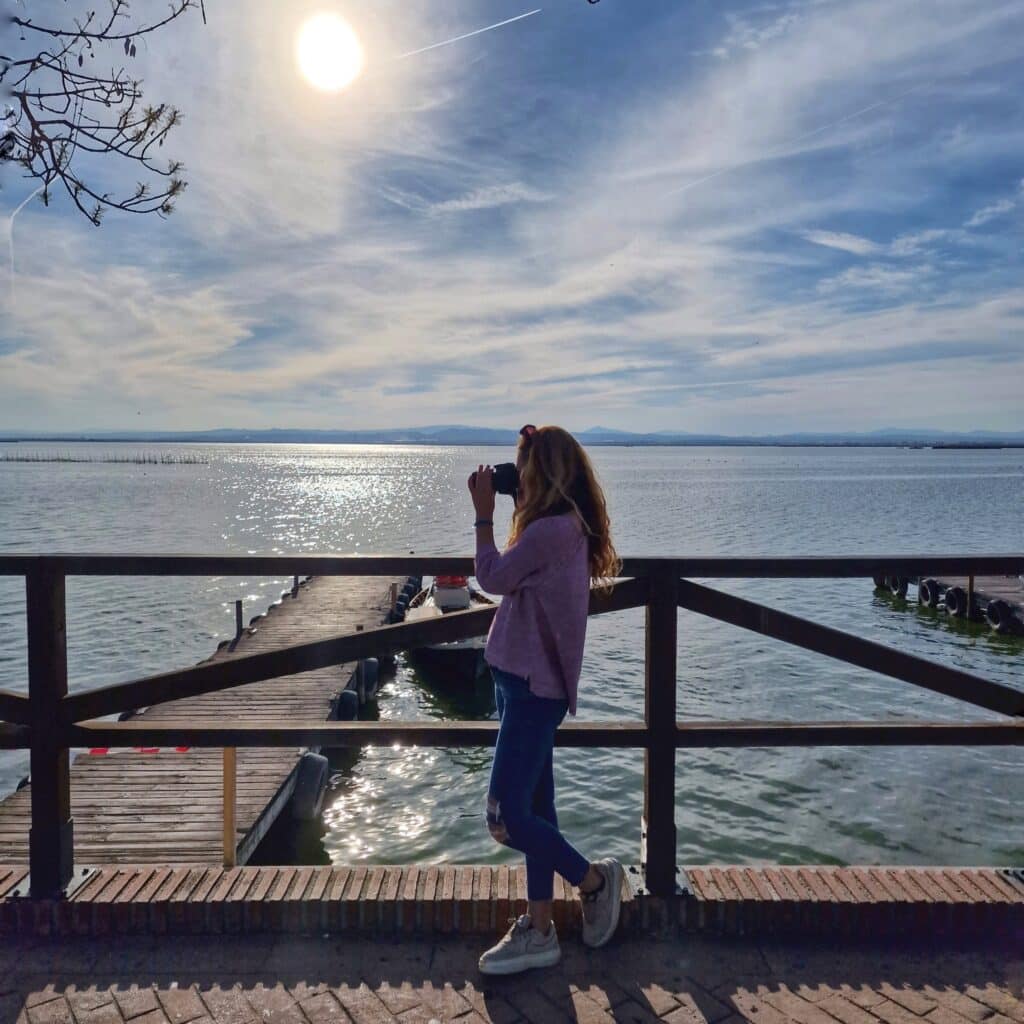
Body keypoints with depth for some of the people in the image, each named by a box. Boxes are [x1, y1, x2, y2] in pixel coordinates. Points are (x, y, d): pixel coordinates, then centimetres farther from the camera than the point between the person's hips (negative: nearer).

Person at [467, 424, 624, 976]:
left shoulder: (552, 528, -20)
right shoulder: (565, 525, 10)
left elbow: (492, 578, -13)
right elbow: (515, 576, 17)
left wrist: (484, 512, -3)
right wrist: (519, 510, 11)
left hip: (532, 687, -10)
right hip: (527, 681, 10)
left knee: (506, 817, -5)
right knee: (532, 809, 14)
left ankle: (595, 878, 17)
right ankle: (537, 932, 24)